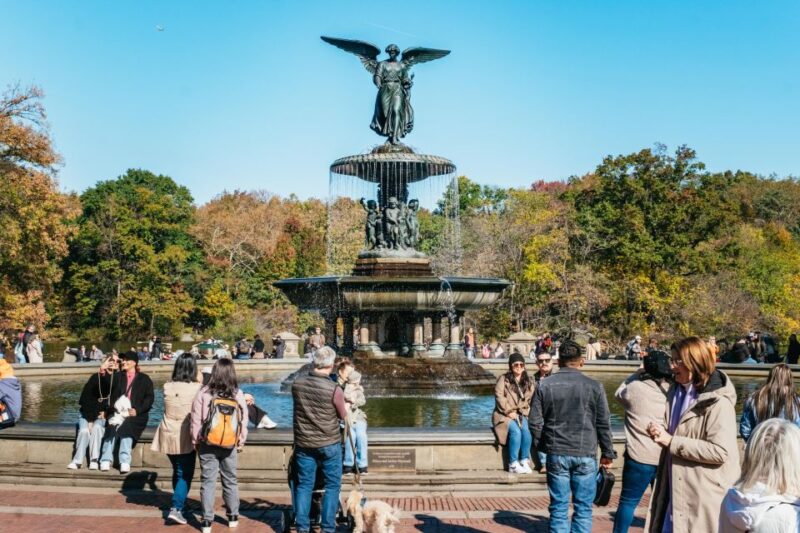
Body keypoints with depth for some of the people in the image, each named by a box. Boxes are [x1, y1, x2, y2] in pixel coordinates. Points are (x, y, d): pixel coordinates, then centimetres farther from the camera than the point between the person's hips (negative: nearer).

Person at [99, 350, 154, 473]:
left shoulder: (144, 379, 12)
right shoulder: (118, 377, 21)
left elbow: (149, 398, 3)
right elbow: (112, 395, 11)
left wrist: (137, 410, -11)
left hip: (136, 414, -2)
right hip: (117, 412, 2)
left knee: (126, 426, -32)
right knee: (112, 426, -29)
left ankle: (125, 462, -36)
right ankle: (106, 460, -32)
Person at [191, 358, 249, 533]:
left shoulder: (204, 393, -9)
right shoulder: (237, 394, -6)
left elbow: (196, 420, -4)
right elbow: (243, 419, 0)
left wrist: (195, 441, 8)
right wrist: (241, 441, 12)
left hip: (207, 444, -1)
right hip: (229, 445, 1)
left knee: (208, 481, 6)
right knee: (230, 480, 15)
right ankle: (233, 517, 26)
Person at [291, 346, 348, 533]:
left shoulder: (297, 384, -7)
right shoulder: (334, 390, -19)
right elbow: (343, 416, -3)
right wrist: (345, 405, 17)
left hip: (303, 443, 3)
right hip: (329, 444, -3)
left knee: (304, 484, 12)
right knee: (332, 485, 9)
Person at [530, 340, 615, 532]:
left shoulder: (544, 385, -1)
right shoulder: (594, 386, -3)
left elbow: (535, 422, 1)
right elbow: (603, 424, -1)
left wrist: (542, 446, 15)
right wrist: (607, 454, 10)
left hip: (556, 454, 1)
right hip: (585, 455, -1)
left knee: (558, 507, 8)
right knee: (583, 508, 7)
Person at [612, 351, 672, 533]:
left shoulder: (636, 388, -10)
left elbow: (619, 394, 11)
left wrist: (635, 375, 16)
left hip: (639, 458, -3)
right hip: (666, 459, 3)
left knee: (628, 502, 9)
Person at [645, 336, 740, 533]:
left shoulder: (718, 402, -16)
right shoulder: (677, 391, 11)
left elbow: (720, 451, -24)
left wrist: (671, 441, -22)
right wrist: (662, 432, 1)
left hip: (705, 493, -8)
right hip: (677, 489, 8)